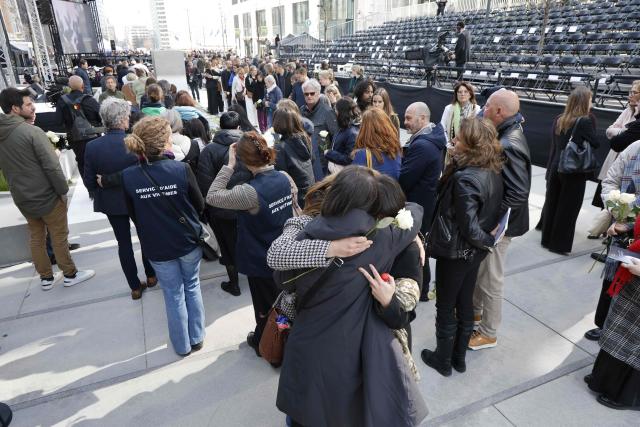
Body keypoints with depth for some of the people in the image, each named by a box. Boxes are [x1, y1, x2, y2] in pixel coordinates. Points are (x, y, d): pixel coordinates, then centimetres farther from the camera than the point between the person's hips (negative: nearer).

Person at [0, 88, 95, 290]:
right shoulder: (32, 131, -21)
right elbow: (52, 166, -22)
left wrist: (19, 187, 19)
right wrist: (63, 190, -11)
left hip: (21, 198, 7)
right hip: (46, 196, -7)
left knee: (36, 237, 17)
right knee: (59, 236, 7)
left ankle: (46, 278, 29)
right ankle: (70, 275, 20)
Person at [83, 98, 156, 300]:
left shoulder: (92, 147, -14)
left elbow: (89, 181, -6)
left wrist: (100, 195, 14)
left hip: (112, 202, 2)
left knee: (124, 242, 14)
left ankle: (135, 287, 23)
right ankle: (151, 276, 37)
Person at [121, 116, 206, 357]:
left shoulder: (128, 177, -16)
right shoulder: (181, 169, -20)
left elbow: (133, 215, 0)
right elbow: (199, 205, -7)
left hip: (157, 247, 1)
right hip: (188, 242, -1)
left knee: (174, 295, 17)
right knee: (192, 288, 21)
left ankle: (182, 345, 32)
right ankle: (197, 338, 34)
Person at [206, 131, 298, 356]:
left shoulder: (250, 192, -30)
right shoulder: (285, 178, -10)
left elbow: (212, 196, -20)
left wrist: (229, 165, -20)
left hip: (261, 261, -5)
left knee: (265, 306, 18)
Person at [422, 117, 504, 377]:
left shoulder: (464, 178, -28)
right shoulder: (493, 172, -2)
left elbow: (469, 227, -26)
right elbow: (493, 211, 8)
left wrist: (487, 240, -11)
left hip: (455, 253, -8)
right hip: (474, 251, 8)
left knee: (445, 308, 12)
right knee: (465, 304, 21)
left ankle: (443, 360, 30)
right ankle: (459, 357, 39)